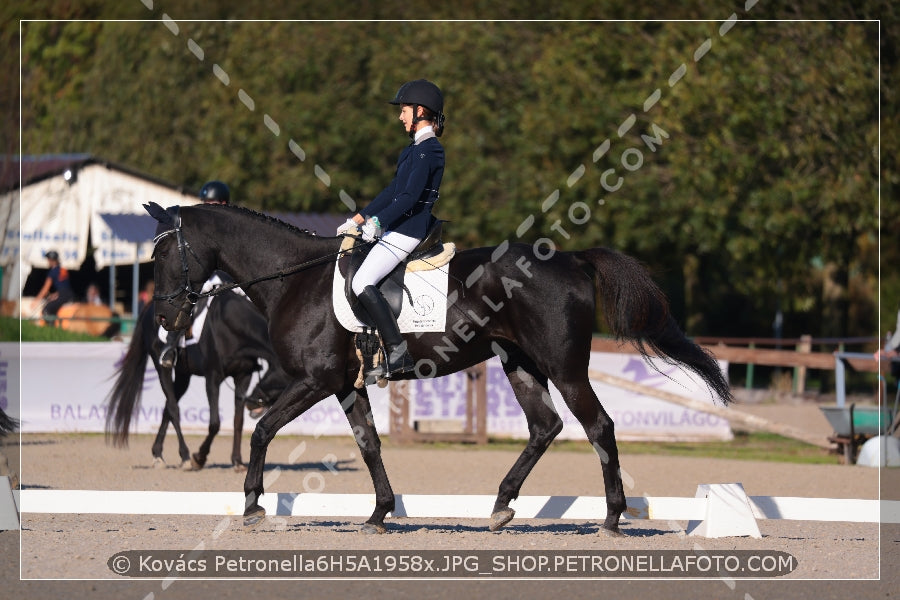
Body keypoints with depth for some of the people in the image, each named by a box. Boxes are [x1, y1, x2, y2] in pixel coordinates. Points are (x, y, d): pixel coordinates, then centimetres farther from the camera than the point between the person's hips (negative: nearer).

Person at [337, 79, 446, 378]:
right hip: (399, 228, 11)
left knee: (361, 282, -22)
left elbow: (410, 196, -25)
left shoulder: (426, 151, -14)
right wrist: (357, 219, 21)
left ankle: (397, 351, -22)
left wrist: (378, 222, -30)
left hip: (407, 231, -11)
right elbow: (393, 190, 23)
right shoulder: (417, 149, 19)